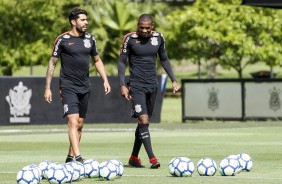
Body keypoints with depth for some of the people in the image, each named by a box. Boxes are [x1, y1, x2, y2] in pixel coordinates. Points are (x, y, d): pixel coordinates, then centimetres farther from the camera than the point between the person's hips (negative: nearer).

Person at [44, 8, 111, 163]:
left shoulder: (90, 39, 9)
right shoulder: (62, 40, -6)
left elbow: (97, 61, 21)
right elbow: (52, 63, -1)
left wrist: (105, 80, 10)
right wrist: (47, 88, -3)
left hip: (84, 87, 6)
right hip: (68, 87, -6)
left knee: (80, 125, 9)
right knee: (73, 122, -17)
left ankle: (70, 157, 20)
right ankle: (78, 158, -26)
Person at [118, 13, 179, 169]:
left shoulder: (158, 38, 3)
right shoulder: (130, 39, -8)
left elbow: (164, 59, 16)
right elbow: (122, 62, -2)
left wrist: (173, 80, 11)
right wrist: (122, 85, -9)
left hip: (152, 86, 5)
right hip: (136, 85, -5)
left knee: (144, 122, 10)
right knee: (143, 120, -15)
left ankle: (134, 157, 23)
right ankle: (152, 159, -21)